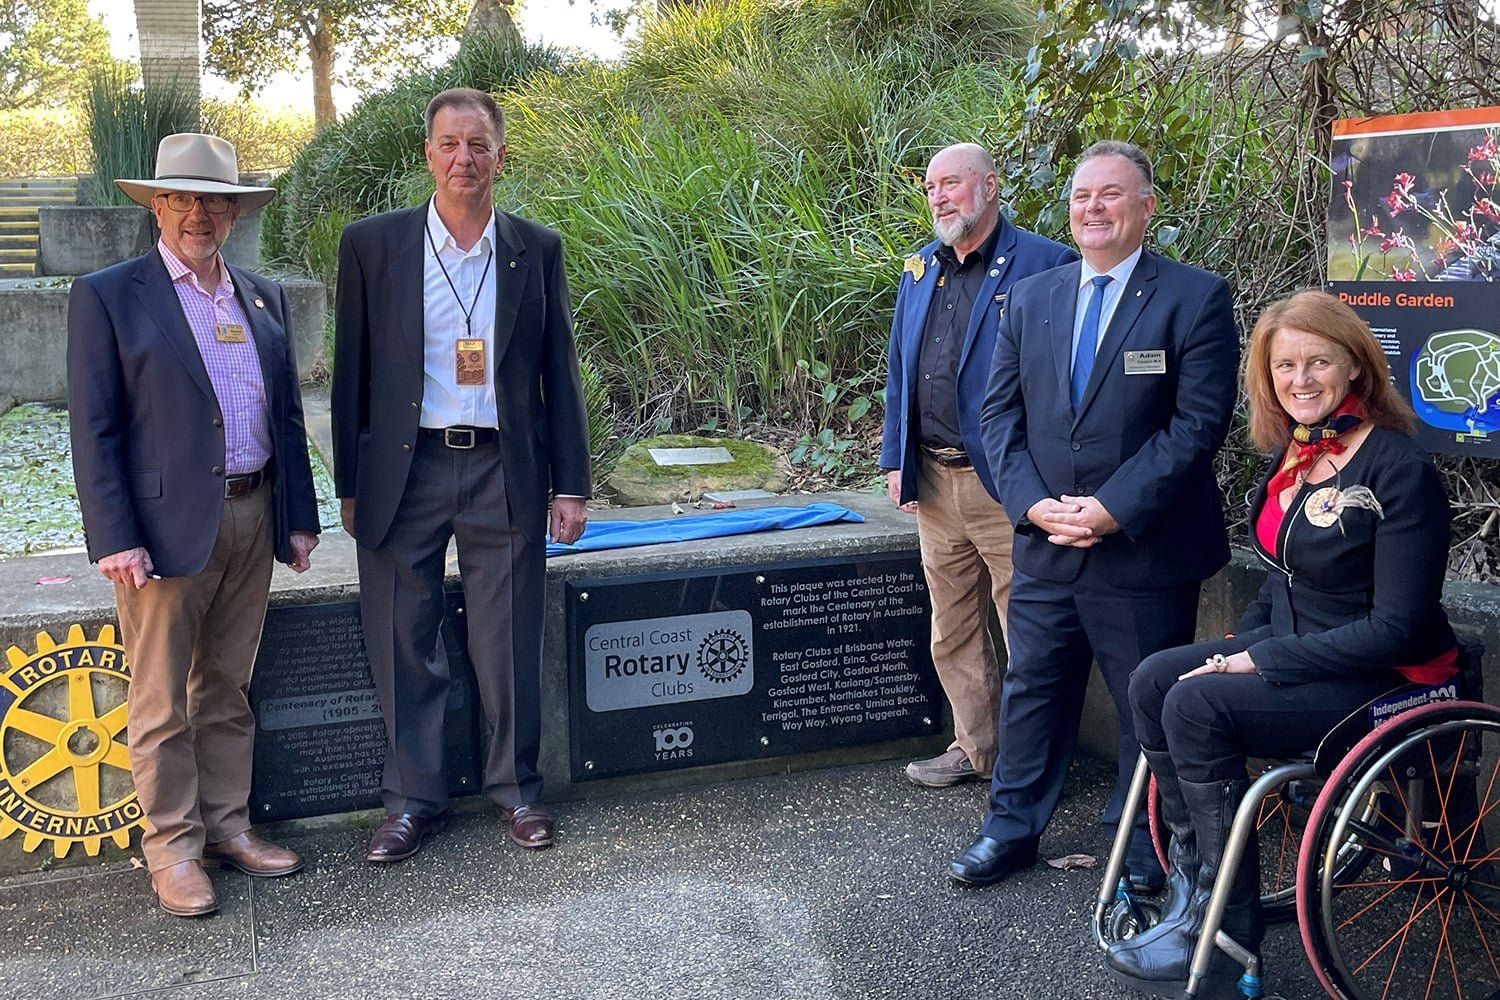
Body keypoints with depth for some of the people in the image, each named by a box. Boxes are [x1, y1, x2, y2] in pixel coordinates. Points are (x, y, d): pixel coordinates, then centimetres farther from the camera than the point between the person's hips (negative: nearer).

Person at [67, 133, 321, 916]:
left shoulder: (263, 296, 12)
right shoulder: (107, 296, -3)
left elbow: (287, 415, 15)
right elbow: (93, 431, -7)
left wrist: (299, 516, 10)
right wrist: (115, 539, -14)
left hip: (252, 520, 5)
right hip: (165, 526, -5)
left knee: (227, 691, 15)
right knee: (162, 702, 4)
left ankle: (227, 827, 27)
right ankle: (172, 847, 17)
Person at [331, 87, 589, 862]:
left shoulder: (537, 250, 5)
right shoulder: (372, 245, 2)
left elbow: (559, 375, 6)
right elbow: (351, 373, 4)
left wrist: (571, 485, 3)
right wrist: (350, 487, 4)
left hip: (503, 472, 0)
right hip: (405, 474, 0)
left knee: (509, 646, 7)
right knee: (404, 646, 7)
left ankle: (515, 787, 25)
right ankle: (412, 798, 22)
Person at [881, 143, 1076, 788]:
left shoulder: (1044, 263, -7)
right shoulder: (919, 269, 13)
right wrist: (896, 459, 12)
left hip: (1007, 485, -7)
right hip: (934, 482, 7)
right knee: (953, 631, 16)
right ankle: (974, 748, 30)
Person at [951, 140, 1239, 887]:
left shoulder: (1195, 298, -5)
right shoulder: (1030, 298, 9)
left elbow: (1198, 422, -12)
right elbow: (1000, 412, 6)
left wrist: (1115, 509, -19)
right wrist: (1034, 503, -9)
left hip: (1147, 552, -4)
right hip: (1045, 545, 4)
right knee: (1031, 688, 14)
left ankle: (1142, 841, 27)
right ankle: (1012, 826, 29)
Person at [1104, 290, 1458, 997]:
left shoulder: (1399, 470, -17)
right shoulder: (1293, 454, 7)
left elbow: (1396, 628, -19)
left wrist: (1261, 660, -20)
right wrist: (1239, 644, 1)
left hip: (1384, 678, -8)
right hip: (1291, 649, 8)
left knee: (1197, 705, -25)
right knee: (1153, 680, -14)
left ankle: (1225, 936, -12)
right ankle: (1192, 875, -7)